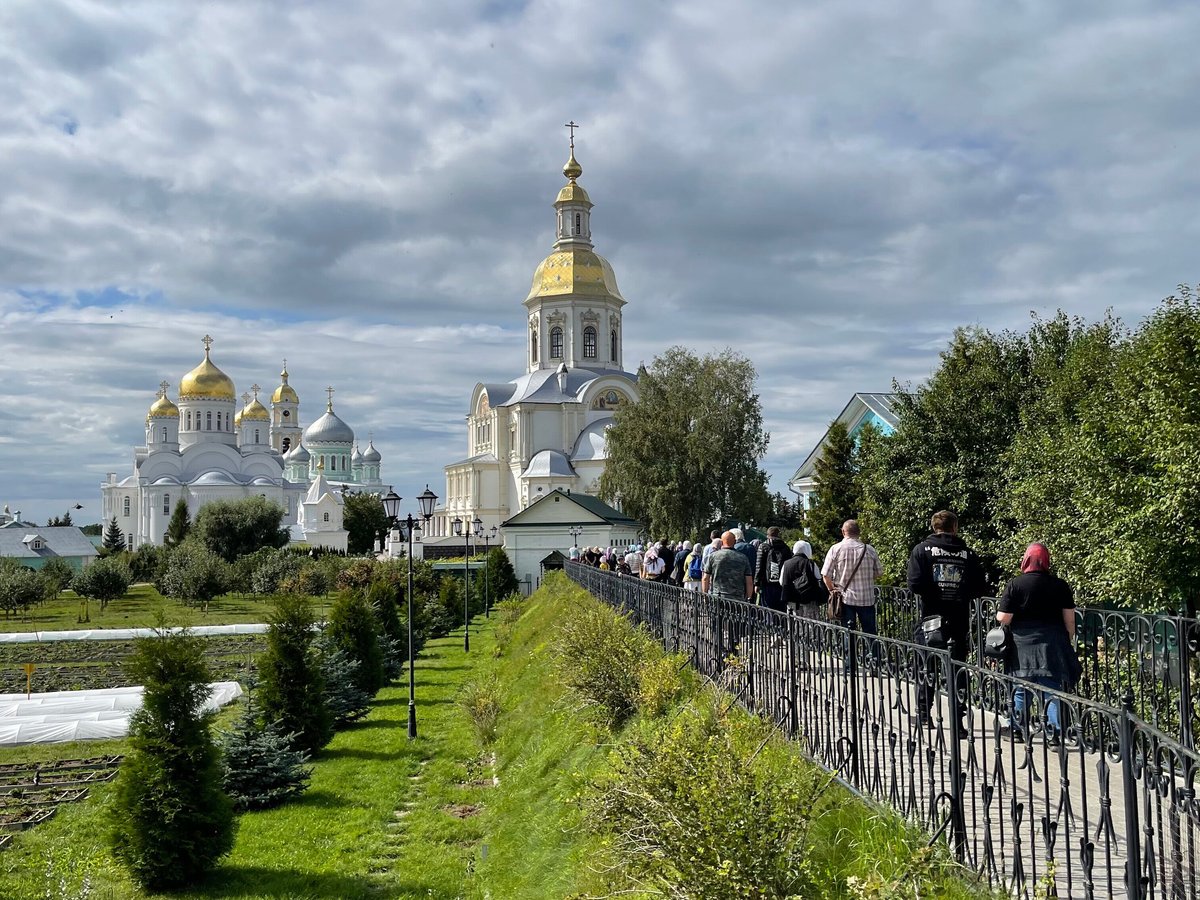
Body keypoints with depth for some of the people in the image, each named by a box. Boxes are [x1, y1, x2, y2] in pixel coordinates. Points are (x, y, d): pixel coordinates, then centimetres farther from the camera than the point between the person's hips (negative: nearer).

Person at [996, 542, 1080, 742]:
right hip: (1053, 647, 1)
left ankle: (1017, 729, 16)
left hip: (1023, 645, -1)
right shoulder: (1060, 585, 2)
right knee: (1052, 689, 2)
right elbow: (1069, 619, 4)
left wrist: (998, 615, 14)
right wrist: (1069, 640, 16)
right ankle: (1054, 732, -2)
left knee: (1020, 690, 10)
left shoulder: (1015, 584, -6)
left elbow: (1003, 618, -8)